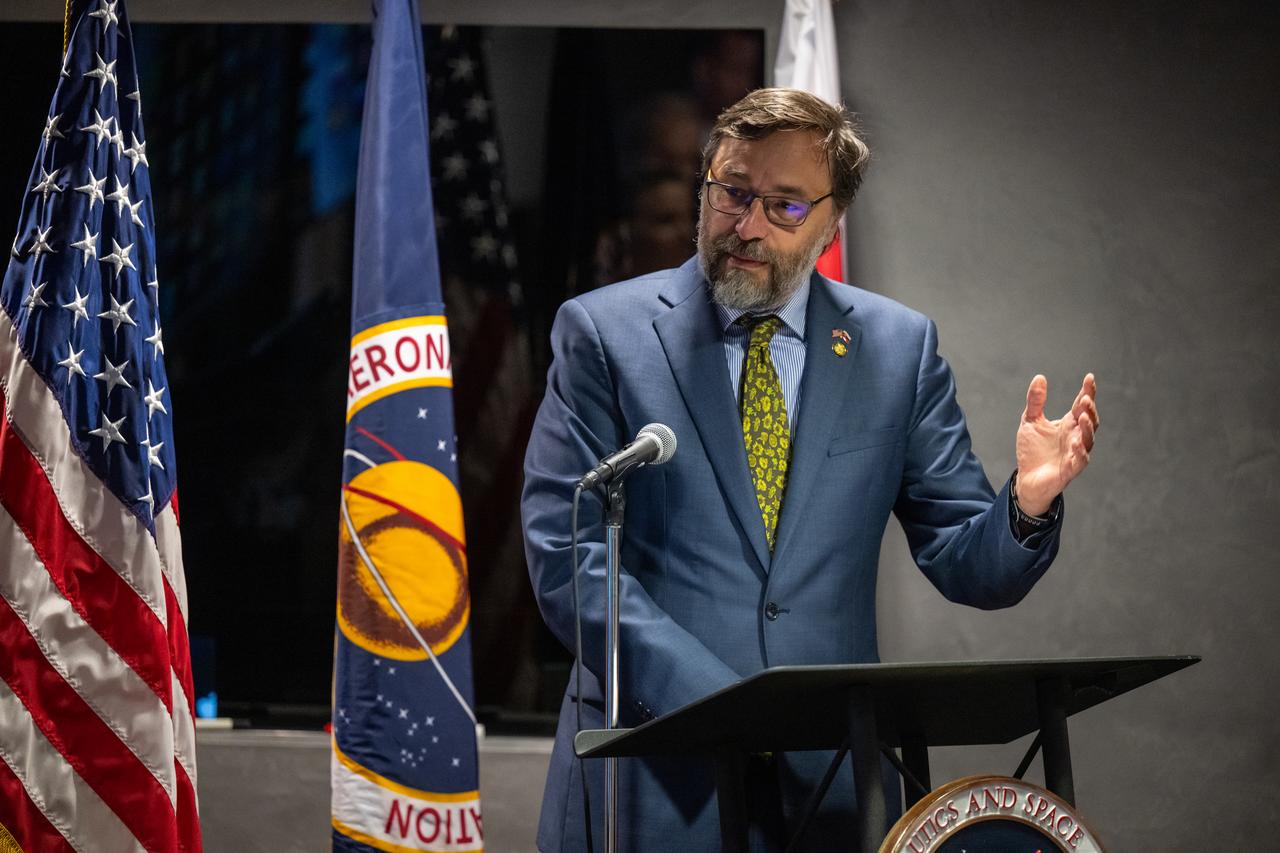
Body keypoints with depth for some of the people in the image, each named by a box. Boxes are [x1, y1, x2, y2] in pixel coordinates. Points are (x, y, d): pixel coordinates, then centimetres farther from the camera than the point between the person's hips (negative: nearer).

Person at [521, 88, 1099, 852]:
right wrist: (714, 701, -18)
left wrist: (1028, 503, -16)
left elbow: (969, 568, 7)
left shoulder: (899, 346, 7)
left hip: (831, 783, 2)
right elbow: (566, 554, -8)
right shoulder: (605, 331, 0)